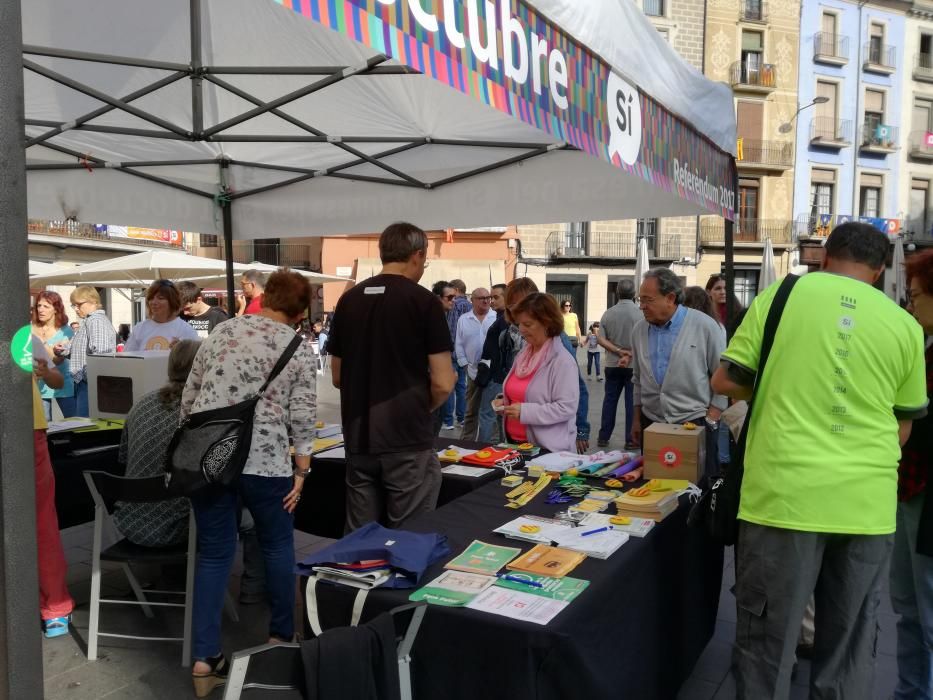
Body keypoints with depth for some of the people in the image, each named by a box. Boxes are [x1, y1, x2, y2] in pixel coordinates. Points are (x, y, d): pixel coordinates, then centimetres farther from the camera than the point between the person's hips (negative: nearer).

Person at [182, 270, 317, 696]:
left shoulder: (220, 332, 8)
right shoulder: (299, 352, -1)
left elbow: (188, 397, 10)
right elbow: (302, 420, -5)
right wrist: (301, 472, 2)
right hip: (263, 460, -3)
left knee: (214, 554, 11)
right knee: (277, 545, 18)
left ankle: (204, 659, 10)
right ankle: (281, 634, 30)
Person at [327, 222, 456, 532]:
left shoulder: (348, 300, 5)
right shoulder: (424, 301, -9)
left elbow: (337, 377, 12)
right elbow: (442, 384, -12)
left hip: (358, 440, 5)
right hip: (407, 442, -5)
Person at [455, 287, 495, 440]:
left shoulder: (497, 318, -1)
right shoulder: (463, 320, 5)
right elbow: (459, 345, 6)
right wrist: (465, 364, 0)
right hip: (474, 371, 2)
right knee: (471, 411, 12)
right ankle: (466, 441, 21)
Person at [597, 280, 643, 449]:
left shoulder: (608, 313, 0)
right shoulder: (640, 313, -9)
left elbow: (601, 339, -5)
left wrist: (618, 351, -9)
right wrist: (629, 355, -15)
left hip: (612, 364, 3)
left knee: (610, 399, 11)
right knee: (632, 401, 3)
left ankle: (603, 437, 16)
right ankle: (630, 440, 7)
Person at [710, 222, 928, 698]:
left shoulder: (781, 294, -1)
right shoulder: (905, 324, 5)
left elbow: (724, 382, 2)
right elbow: (902, 428, 14)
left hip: (784, 492, -2)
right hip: (868, 503, 3)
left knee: (767, 640, 10)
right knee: (849, 645, 18)